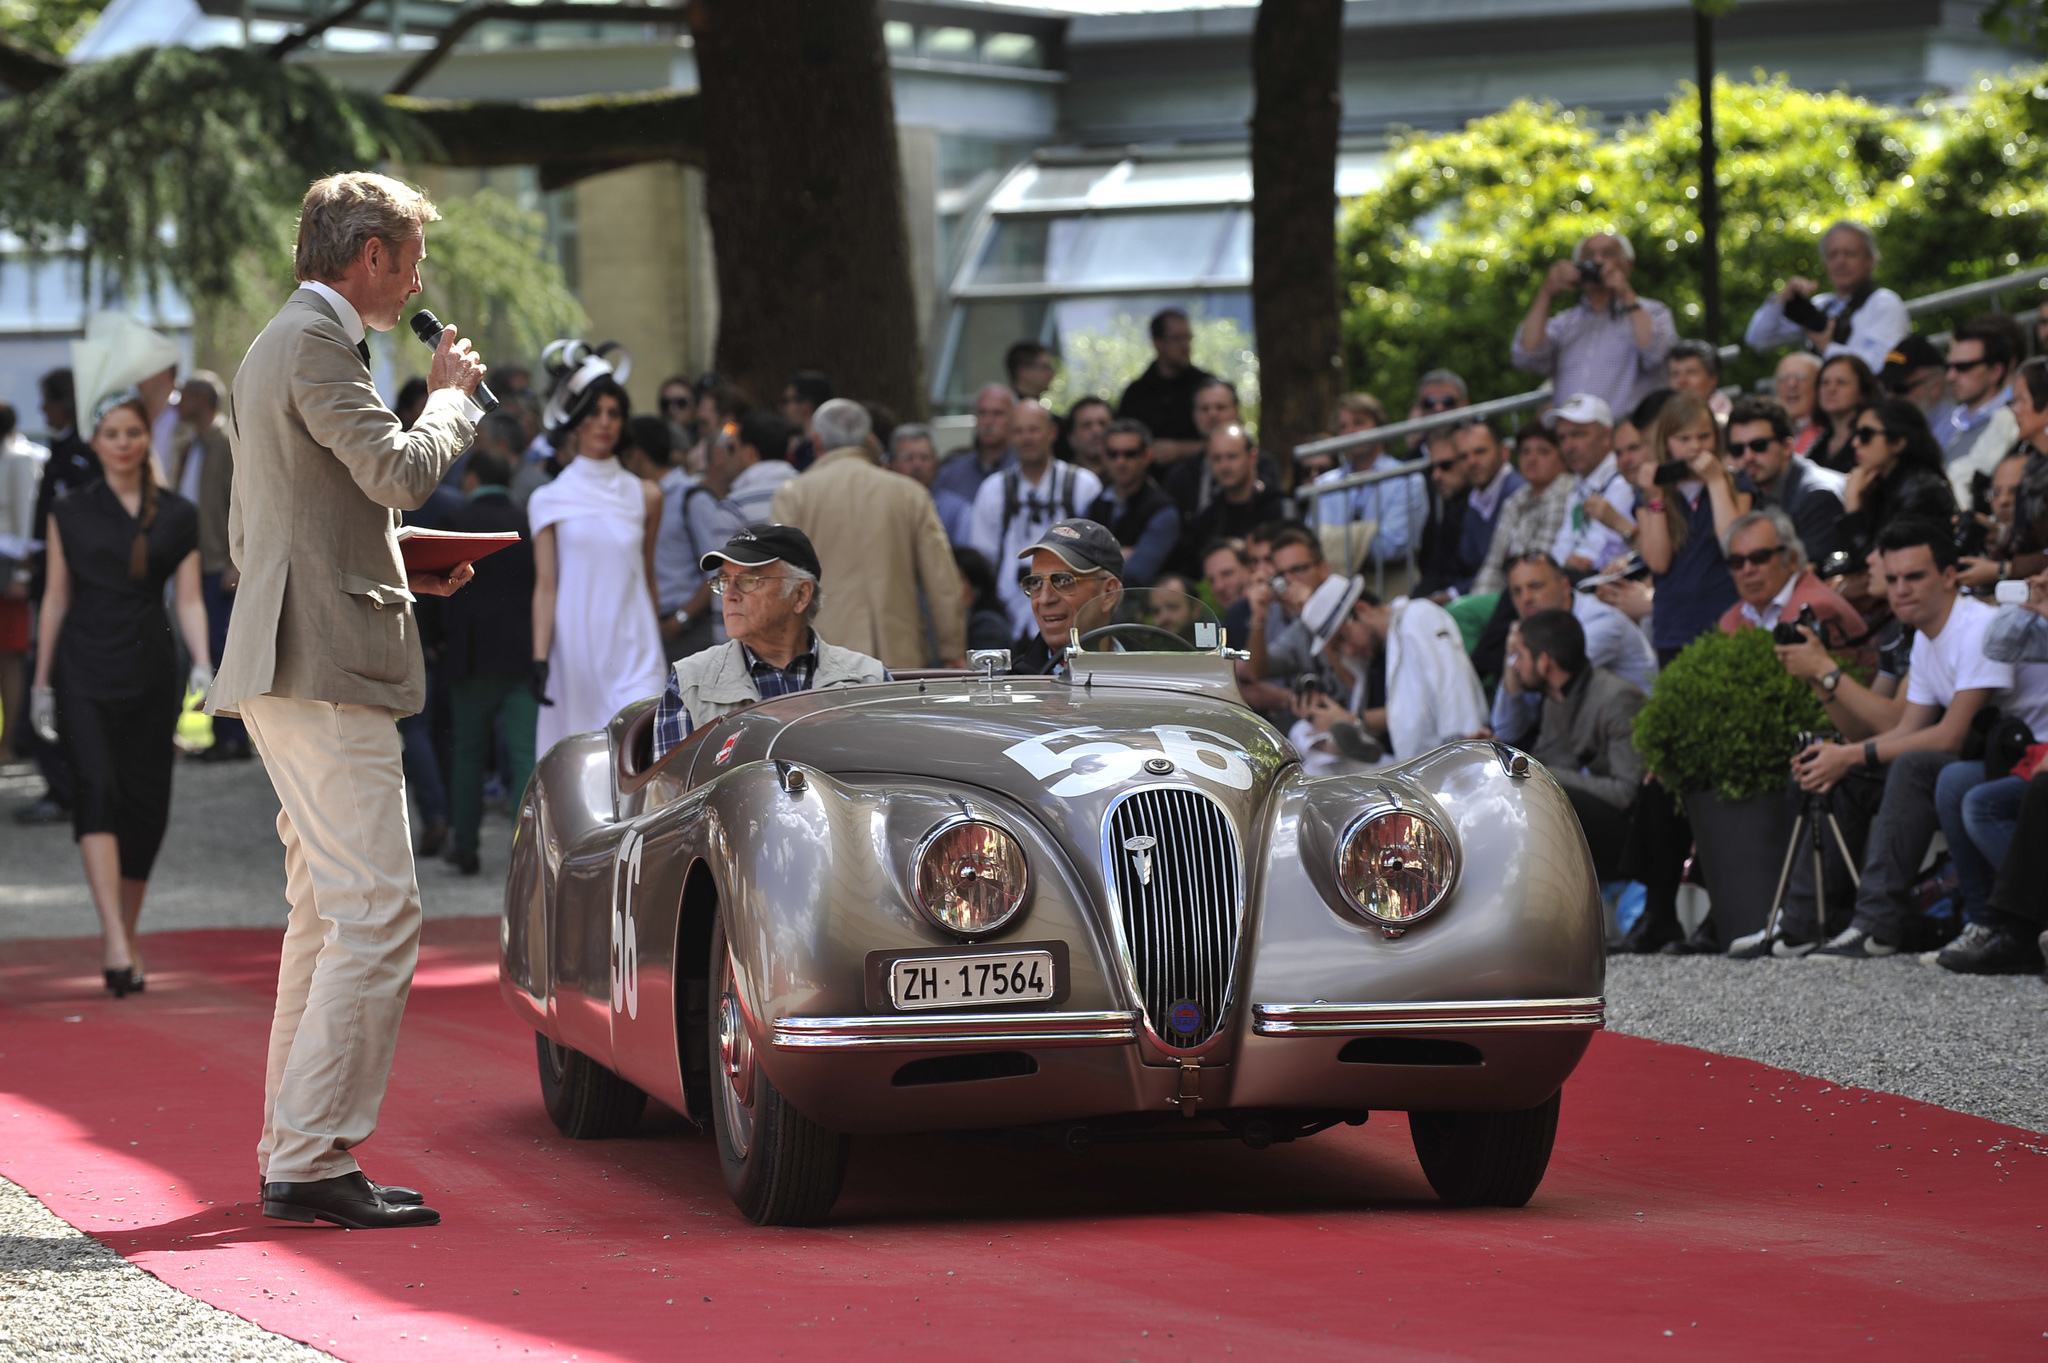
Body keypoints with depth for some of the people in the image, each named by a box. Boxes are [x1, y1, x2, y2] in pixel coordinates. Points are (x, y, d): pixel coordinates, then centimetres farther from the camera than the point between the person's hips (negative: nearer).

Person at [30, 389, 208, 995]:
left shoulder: (178, 516, 7)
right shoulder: (71, 513, 6)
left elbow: (189, 601, 5)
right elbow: (56, 599, 9)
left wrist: (202, 664, -10)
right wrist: (41, 682, 7)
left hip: (150, 673, 2)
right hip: (84, 672, -2)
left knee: (144, 803, 4)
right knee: (96, 789, -18)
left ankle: (123, 936, 21)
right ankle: (116, 941, -28)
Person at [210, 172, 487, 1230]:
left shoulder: (275, 349, 22)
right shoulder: (318, 345, -11)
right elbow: (403, 471, -21)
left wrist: (402, 572, 19)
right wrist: (450, 393, -2)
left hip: (283, 665, 11)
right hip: (323, 665, -11)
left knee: (327, 917, 15)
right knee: (376, 914, -13)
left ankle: (292, 1151, 18)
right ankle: (312, 1162, -14)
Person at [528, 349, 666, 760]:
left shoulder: (644, 497, 11)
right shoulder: (550, 500, 5)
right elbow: (545, 584, 0)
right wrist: (540, 660, -9)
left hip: (632, 649, 1)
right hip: (575, 650, -1)